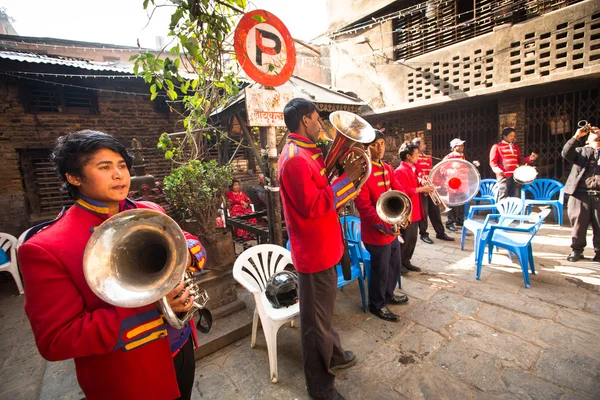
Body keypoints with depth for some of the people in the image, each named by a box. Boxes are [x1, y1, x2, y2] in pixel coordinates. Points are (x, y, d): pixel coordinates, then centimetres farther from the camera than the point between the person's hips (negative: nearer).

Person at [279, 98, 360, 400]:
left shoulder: (305, 153, 12)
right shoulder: (295, 158, -22)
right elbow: (314, 206, -27)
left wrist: (339, 173, 6)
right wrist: (347, 178, -19)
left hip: (323, 247, 11)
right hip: (314, 251, -11)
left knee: (324, 310, 27)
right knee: (316, 319, 9)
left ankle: (333, 354, 51)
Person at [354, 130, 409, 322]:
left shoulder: (387, 168, 10)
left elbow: (397, 190, 10)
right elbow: (364, 205, -23)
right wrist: (382, 225, -27)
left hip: (393, 228, 9)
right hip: (376, 232, -9)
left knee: (395, 265, 23)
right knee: (380, 269, 7)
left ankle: (388, 294, 46)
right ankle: (377, 304, 30)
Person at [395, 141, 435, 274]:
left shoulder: (412, 168, 14)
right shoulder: (400, 171, -17)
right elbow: (402, 192, -25)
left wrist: (424, 188, 10)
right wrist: (421, 189, -22)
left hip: (415, 211, 10)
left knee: (412, 239, 16)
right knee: (404, 240, 1)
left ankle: (406, 261, 30)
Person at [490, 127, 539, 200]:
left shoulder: (516, 147, 19)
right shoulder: (497, 146, 0)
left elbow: (519, 160, 25)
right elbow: (493, 162, -6)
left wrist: (530, 158, 8)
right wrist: (498, 170, -22)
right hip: (504, 176, -7)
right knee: (503, 198, -7)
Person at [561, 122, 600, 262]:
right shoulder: (581, 150, 14)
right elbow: (565, 154, -6)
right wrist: (576, 136, -11)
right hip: (580, 194, -1)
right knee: (578, 224, 2)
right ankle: (577, 250, 12)